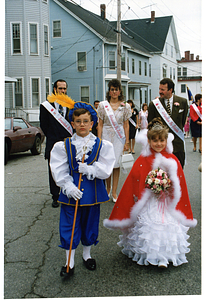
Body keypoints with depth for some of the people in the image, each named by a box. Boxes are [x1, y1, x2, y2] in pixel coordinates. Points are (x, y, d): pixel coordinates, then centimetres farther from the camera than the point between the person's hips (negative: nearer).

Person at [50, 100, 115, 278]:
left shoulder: (102, 145, -3)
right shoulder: (64, 146, -4)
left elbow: (106, 169, -8)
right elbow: (59, 171, -6)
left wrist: (89, 170, -21)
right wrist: (69, 187, -18)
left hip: (93, 191, 1)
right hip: (71, 191, 0)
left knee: (90, 223, 15)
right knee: (69, 226, 4)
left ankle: (87, 255, 38)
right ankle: (70, 262, 21)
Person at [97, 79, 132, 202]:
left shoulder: (125, 106, 4)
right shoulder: (103, 105, 4)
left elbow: (126, 125, 5)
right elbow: (100, 124, 4)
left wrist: (127, 142, 0)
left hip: (119, 137, 0)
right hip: (106, 136, 0)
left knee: (116, 164, -2)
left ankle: (114, 192, 8)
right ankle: (107, 188, 23)